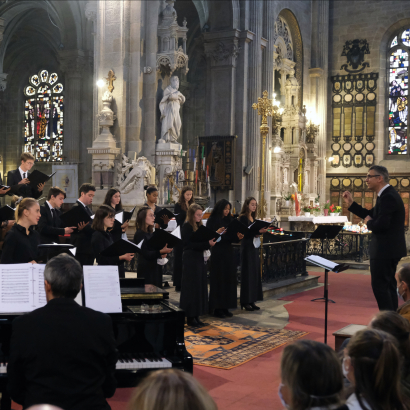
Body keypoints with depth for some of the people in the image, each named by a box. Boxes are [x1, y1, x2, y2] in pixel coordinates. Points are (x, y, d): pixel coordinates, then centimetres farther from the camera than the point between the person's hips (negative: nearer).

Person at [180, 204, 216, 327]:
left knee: (200, 287, 10)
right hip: (190, 260, -8)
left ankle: (196, 316, 17)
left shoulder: (199, 226, 14)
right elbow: (190, 244, -19)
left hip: (199, 259, 8)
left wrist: (210, 242, -6)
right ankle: (190, 317, 5)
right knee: (191, 288, -3)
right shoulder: (187, 227, -10)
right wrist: (207, 244, -23)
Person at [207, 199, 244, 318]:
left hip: (228, 252, 5)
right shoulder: (212, 220, -4)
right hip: (217, 253, -5)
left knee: (228, 279, 6)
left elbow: (232, 237, 12)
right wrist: (217, 232, -26)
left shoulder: (229, 220, 11)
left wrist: (238, 237, -8)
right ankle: (217, 307, 6)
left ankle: (225, 307, 14)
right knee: (218, 280, -2)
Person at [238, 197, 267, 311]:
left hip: (254, 247, 8)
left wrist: (262, 231, -3)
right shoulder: (243, 218, -8)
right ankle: (245, 302, 1)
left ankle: (252, 300, 13)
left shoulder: (253, 218, 16)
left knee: (255, 273, 8)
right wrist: (257, 231, -25)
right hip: (247, 247, -8)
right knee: (247, 273, -5)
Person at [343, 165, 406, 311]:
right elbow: (371, 215, 17)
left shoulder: (388, 197, -21)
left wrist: (369, 223, -8)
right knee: (389, 285, 17)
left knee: (379, 285, -5)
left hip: (385, 250, -11)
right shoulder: (387, 195, 13)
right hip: (391, 249, 11)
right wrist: (351, 204, 10)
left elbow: (381, 224, -29)